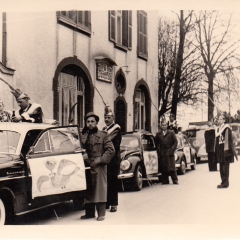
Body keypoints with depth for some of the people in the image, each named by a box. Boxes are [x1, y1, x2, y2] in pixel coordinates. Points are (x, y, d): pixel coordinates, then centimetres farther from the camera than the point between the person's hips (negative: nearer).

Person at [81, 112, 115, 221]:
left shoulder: (103, 135, 2)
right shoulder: (83, 136, 11)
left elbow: (111, 150, -2)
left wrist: (100, 160, -11)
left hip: (99, 167, -4)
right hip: (87, 166, 4)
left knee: (100, 189, -3)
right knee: (87, 190, 6)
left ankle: (101, 213, 1)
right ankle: (89, 212, 16)